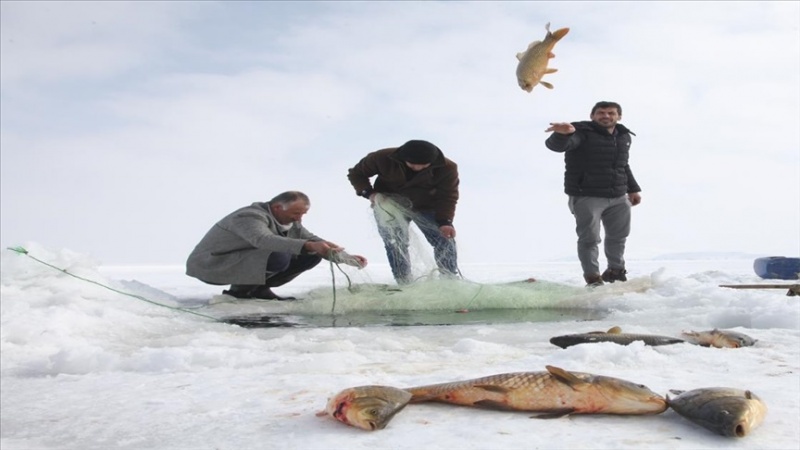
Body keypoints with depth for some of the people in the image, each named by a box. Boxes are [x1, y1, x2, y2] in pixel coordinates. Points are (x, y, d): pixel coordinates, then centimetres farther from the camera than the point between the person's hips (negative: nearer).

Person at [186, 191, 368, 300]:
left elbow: (313, 241, -1)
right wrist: (308, 246, -58)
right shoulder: (250, 216, -27)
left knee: (311, 257, -3)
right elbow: (264, 239, -46)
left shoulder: (289, 221, 1)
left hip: (245, 259, 9)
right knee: (278, 257, -35)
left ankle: (259, 289, 2)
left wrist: (345, 257, -18)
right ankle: (240, 290, -12)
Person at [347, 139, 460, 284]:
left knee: (445, 240, -6)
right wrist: (368, 192, -27)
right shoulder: (383, 158, -25)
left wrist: (445, 221, -31)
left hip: (426, 208, 1)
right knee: (395, 243, -12)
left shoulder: (447, 168, -25)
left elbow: (448, 196, -16)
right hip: (390, 205, 0)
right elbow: (356, 173, -11)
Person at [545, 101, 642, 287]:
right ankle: (593, 278, 6)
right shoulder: (582, 132, -14)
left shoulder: (624, 136, 10)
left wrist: (633, 189, 21)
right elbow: (555, 145, -34)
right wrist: (562, 134, -57)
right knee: (589, 238, -5)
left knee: (618, 236, 18)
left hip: (619, 198, 7)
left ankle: (616, 270, 38)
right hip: (587, 197, -7)